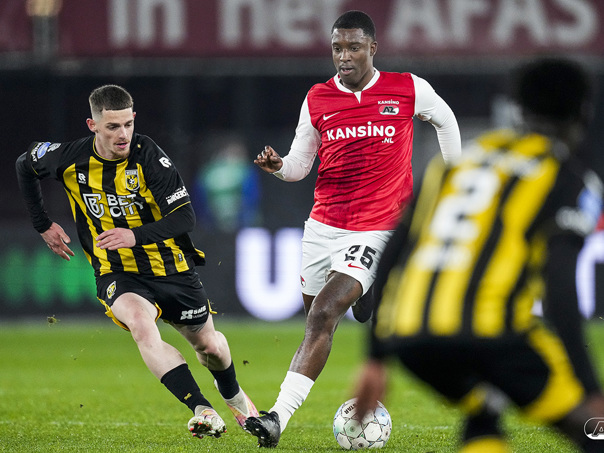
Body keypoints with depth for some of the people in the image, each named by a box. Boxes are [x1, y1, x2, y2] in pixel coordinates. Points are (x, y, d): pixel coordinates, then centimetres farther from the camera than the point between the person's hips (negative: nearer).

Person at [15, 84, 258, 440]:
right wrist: (44, 225, 12)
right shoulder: (71, 159, -12)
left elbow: (185, 217, -20)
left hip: (172, 268, 1)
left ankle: (234, 396, 52)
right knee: (141, 323, -33)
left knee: (208, 344, 15)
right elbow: (26, 165, 11)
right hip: (117, 275, -1)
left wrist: (136, 235, -35)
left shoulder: (147, 154, -19)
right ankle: (203, 411, -36)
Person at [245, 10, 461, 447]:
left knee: (322, 316, -19)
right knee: (314, 313, 11)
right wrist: (279, 166, -14)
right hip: (323, 224, 5)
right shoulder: (318, 99, 3)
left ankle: (279, 416, -24)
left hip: (376, 228, -4)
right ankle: (361, 297, 46)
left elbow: (445, 120, 17)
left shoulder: (409, 90, -4)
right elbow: (300, 164, 9)